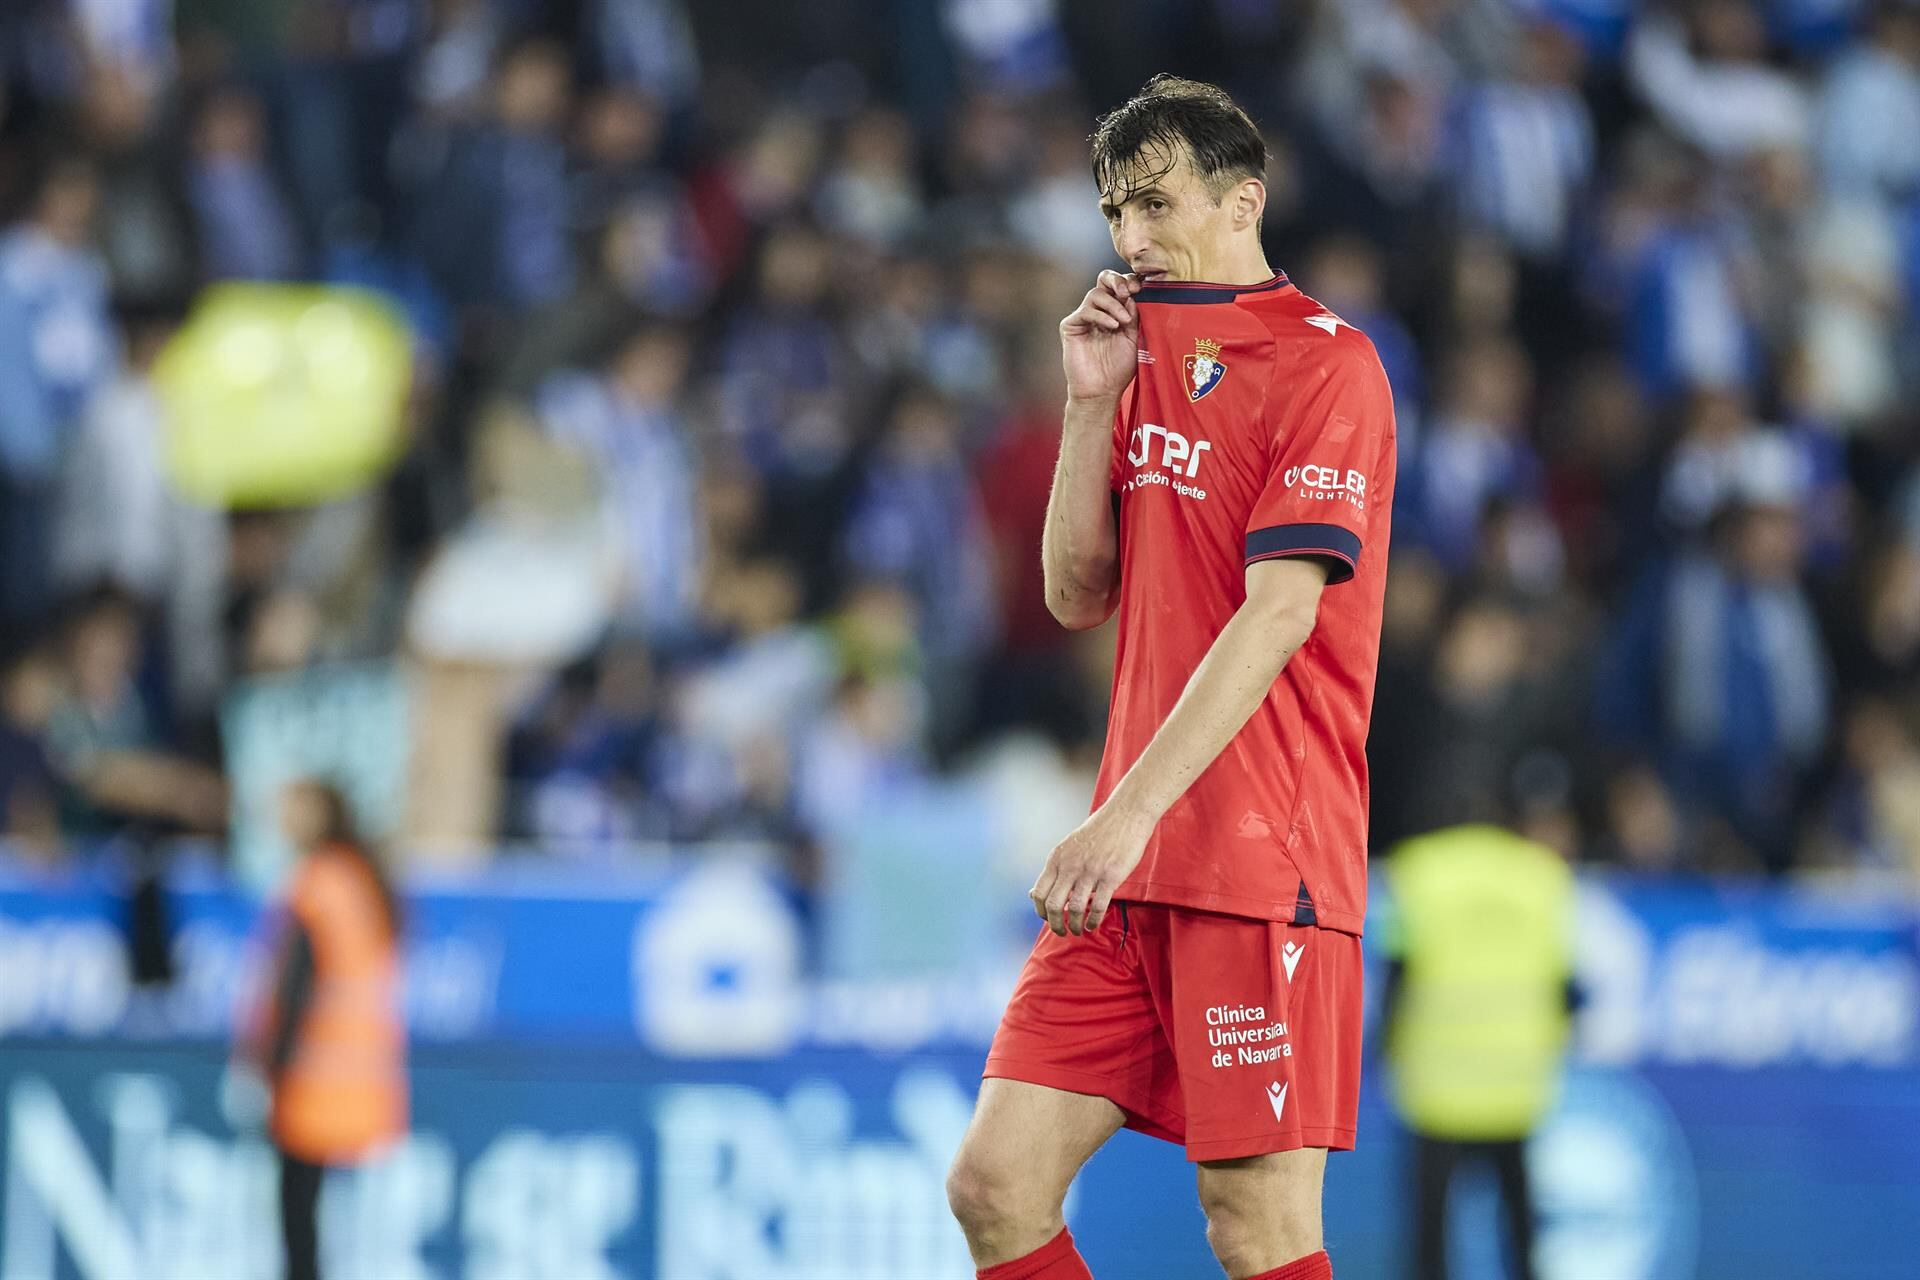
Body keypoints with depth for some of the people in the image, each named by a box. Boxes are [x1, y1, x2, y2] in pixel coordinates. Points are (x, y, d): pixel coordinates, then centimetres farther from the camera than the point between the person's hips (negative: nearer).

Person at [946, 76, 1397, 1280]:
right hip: (1131, 869, 7)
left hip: (1263, 865, -7)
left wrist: (1131, 812, -23)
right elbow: (1079, 596, 16)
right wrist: (1093, 399, 4)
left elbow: (1278, 614, -17)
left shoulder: (1325, 363, -8)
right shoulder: (1153, 358, 18)